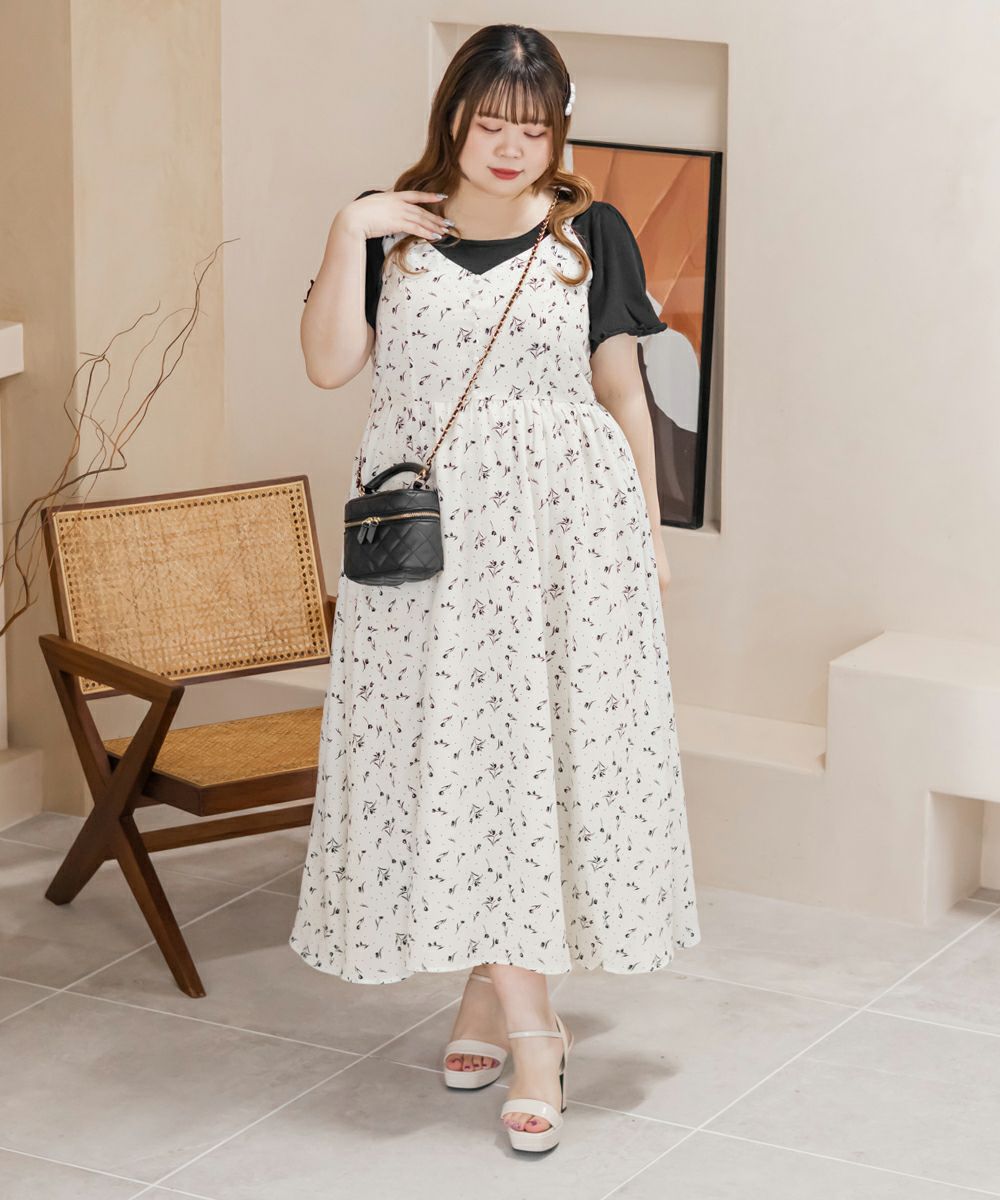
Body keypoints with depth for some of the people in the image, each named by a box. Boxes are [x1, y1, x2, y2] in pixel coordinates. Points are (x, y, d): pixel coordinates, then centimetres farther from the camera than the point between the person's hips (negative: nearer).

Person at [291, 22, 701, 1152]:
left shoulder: (590, 233, 4)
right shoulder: (393, 230, 5)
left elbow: (622, 393, 8)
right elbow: (328, 364, -4)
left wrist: (648, 535, 7)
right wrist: (348, 233, -11)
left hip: (566, 526, 0)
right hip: (429, 529, 1)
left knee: (553, 750, -1)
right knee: (450, 760, -3)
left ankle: (491, 991, 15)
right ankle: (528, 1031, 3)